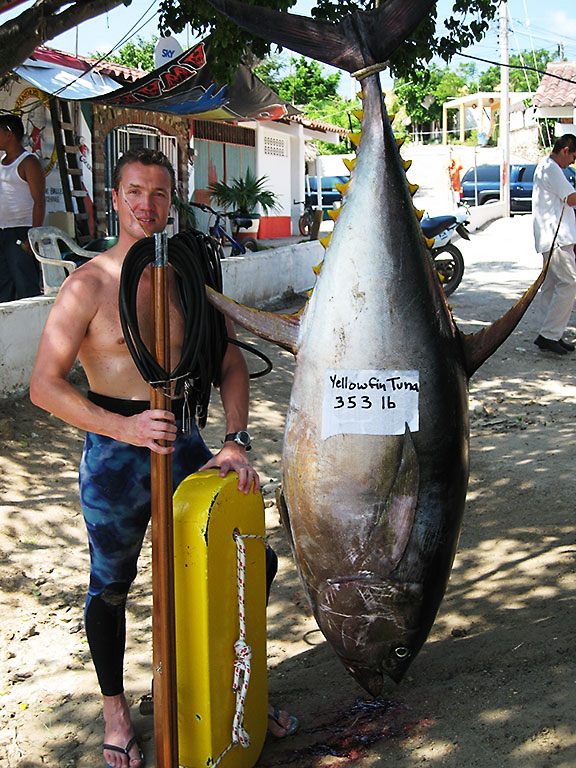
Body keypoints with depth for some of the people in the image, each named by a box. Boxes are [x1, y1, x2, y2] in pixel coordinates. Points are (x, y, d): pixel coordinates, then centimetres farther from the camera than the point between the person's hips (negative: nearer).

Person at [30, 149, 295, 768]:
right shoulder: (88, 285, -12)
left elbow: (230, 362, 6)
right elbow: (44, 385, -16)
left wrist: (234, 440, -7)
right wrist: (124, 427, -27)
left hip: (180, 440, 5)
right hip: (114, 454, -4)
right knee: (111, 586, 12)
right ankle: (114, 707, 37)